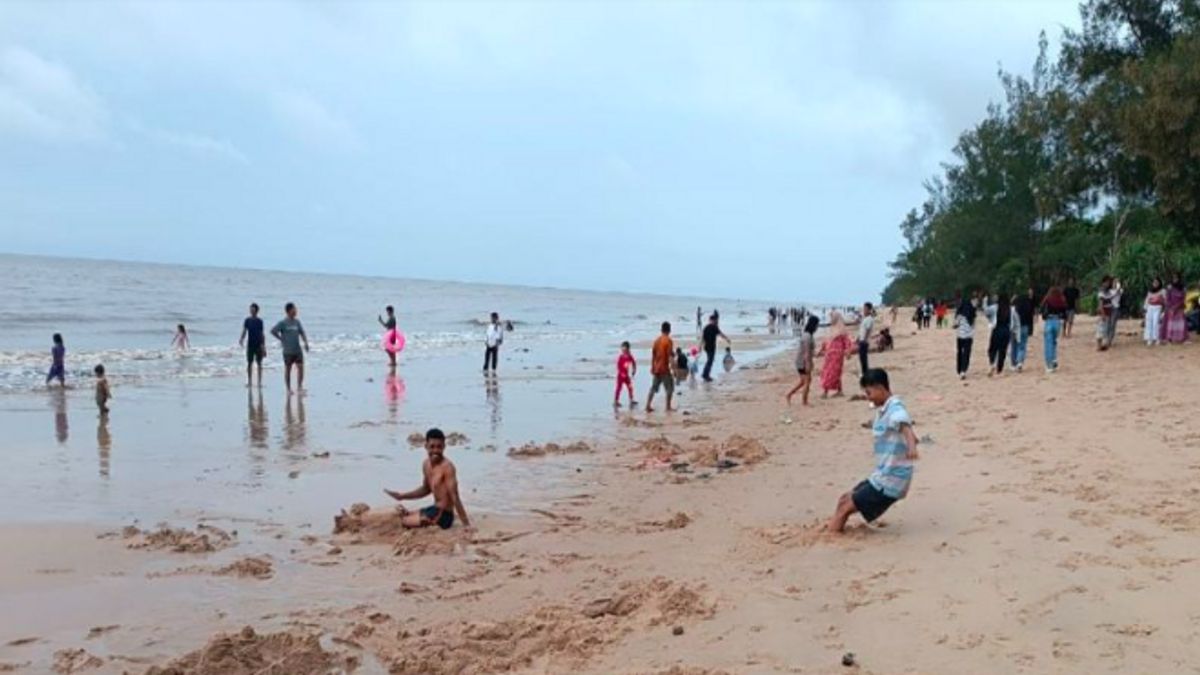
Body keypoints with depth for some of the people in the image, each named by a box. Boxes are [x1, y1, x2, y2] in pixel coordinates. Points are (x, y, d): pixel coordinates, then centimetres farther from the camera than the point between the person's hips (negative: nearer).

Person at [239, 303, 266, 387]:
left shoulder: (259, 321, 1)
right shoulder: (247, 320, 3)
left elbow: (262, 334, 3)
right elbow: (244, 331, 1)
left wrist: (264, 346, -1)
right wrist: (241, 339, -18)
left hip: (259, 345, -1)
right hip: (250, 344, 1)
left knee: (259, 364, 2)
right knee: (249, 363, 3)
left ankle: (260, 381, 7)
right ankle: (249, 381, 10)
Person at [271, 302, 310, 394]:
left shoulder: (297, 322, 8)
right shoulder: (283, 323, -7)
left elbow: (302, 333, 12)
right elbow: (273, 331, -12)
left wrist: (306, 343, -1)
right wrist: (281, 339, -8)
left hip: (298, 350, 4)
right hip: (288, 351, -4)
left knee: (301, 367, -5)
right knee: (288, 369, 5)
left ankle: (299, 387, 4)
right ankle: (288, 389, 13)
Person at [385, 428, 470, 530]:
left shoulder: (447, 467, -23)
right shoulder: (426, 464, 3)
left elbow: (454, 497, -25)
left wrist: (466, 524, -25)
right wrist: (402, 496, 19)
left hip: (444, 515, -9)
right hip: (435, 509, 9)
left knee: (406, 522, -16)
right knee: (403, 515, 23)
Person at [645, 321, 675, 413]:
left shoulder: (657, 340, 8)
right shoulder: (668, 341, -12)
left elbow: (653, 355, 12)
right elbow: (670, 356, -17)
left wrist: (652, 367, 20)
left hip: (656, 368, 6)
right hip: (664, 369, -6)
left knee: (653, 388, 12)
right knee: (670, 388, 5)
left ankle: (648, 406, 8)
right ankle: (668, 407, 5)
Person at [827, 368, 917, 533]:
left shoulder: (895, 408, -19)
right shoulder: (882, 410, 11)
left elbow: (905, 427, -39)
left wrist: (911, 447, -58)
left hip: (890, 481, -10)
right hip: (880, 476, 10)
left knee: (844, 508, -9)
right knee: (844, 501, 16)